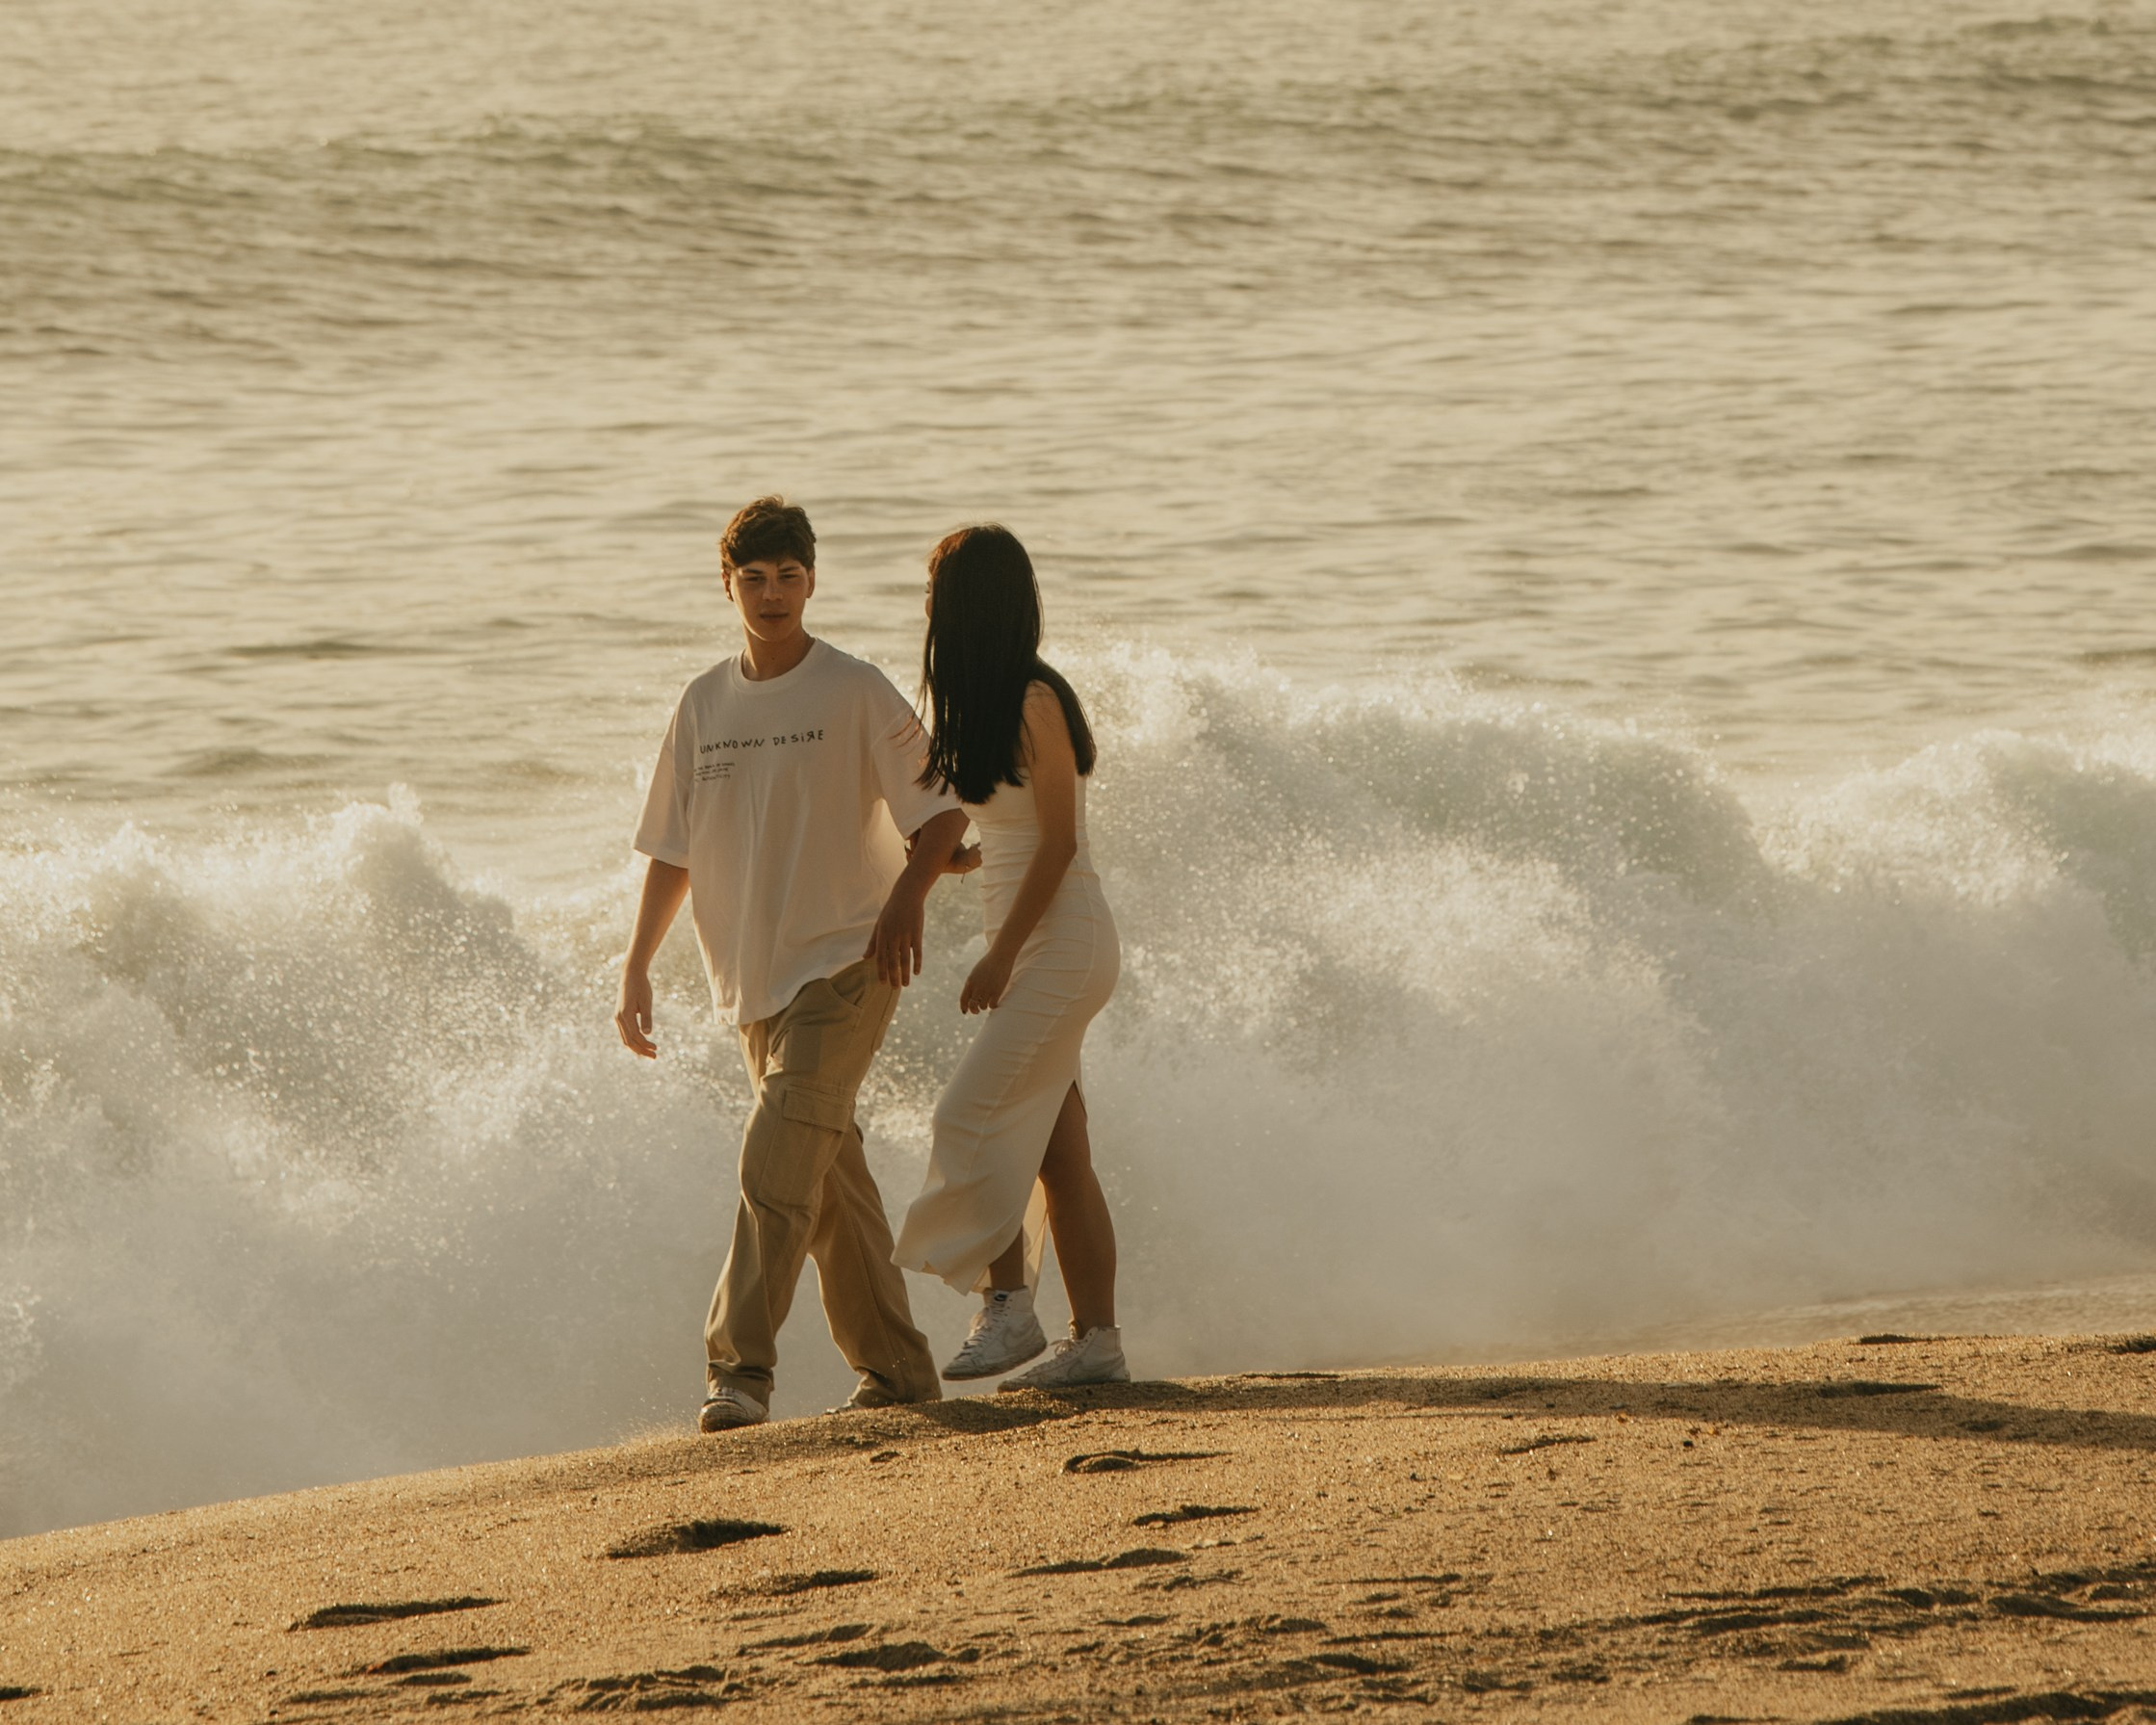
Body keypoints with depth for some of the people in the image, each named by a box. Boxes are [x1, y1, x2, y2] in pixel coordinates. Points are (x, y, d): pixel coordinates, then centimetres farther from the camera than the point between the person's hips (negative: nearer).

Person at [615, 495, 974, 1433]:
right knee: (826, 1171, 11)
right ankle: (895, 1364, 21)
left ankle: (740, 1365, -23)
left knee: (782, 1150, -19)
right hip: (752, 972, 6)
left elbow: (941, 811, -5)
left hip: (846, 961, -6)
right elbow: (672, 850, 14)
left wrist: (907, 895, -22)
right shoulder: (703, 705, 8)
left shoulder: (856, 694, -7)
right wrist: (638, 966, 8)